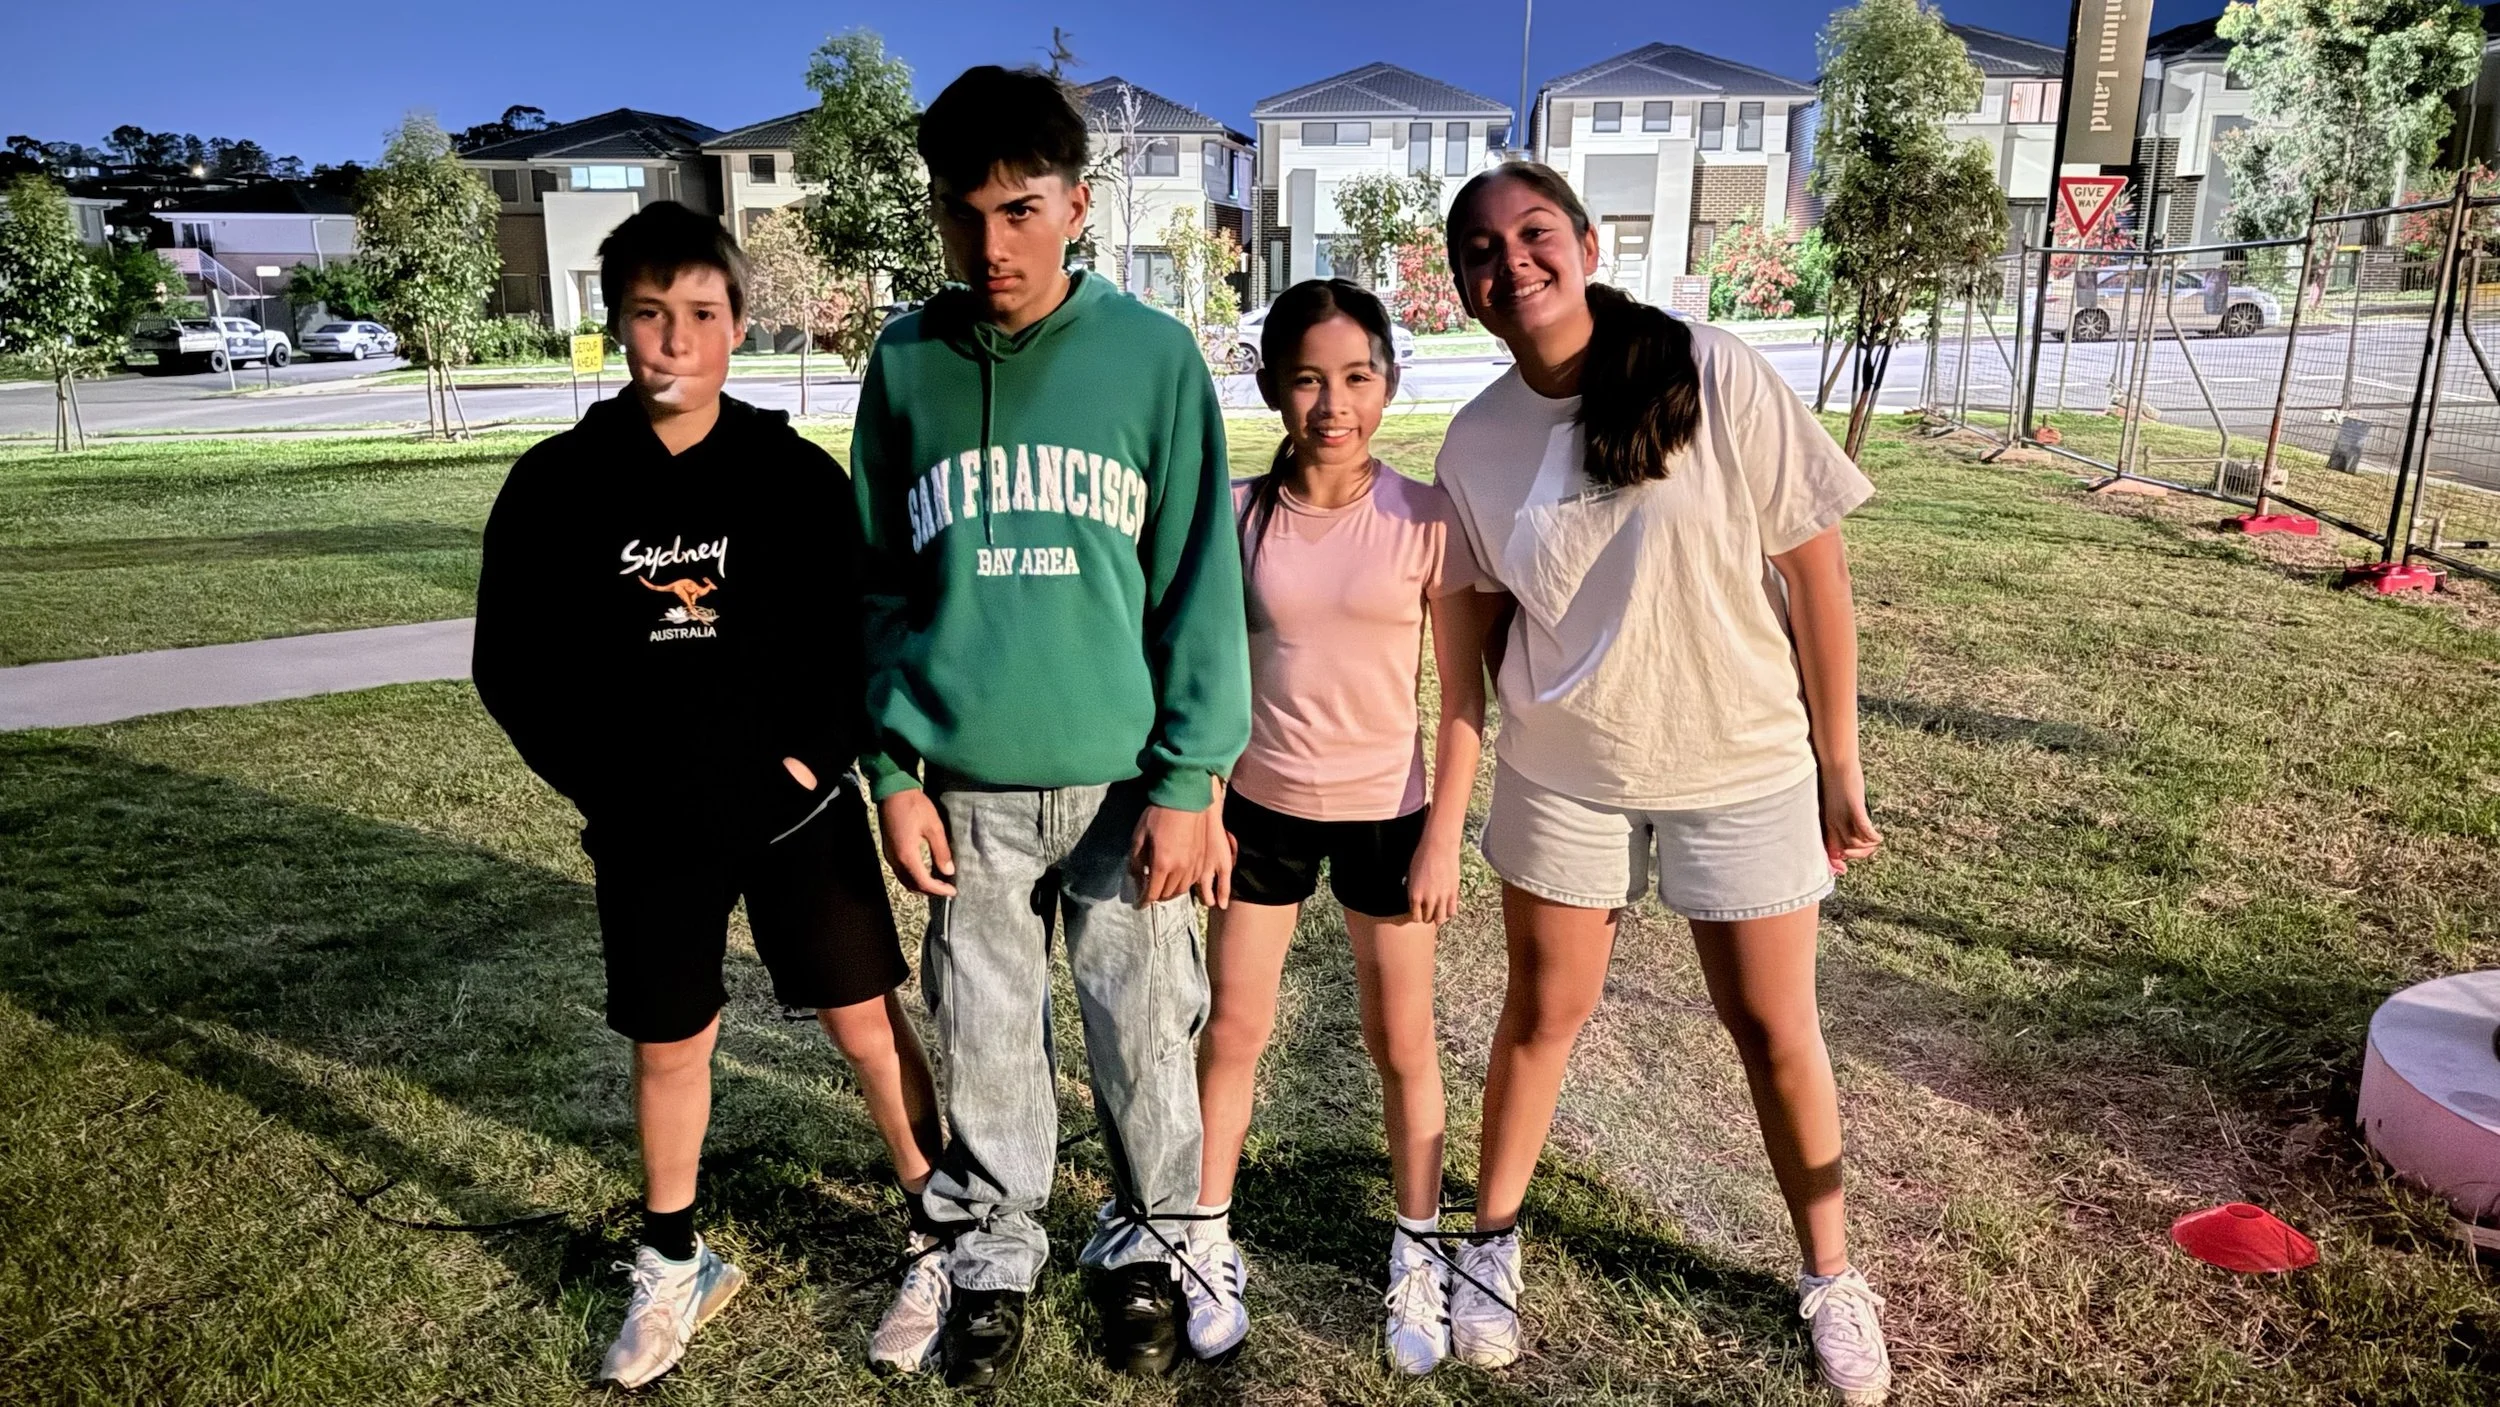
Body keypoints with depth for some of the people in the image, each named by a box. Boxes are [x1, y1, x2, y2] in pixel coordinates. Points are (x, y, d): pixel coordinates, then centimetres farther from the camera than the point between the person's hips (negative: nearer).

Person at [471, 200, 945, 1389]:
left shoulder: (798, 476, -5)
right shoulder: (557, 484, -3)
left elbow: (864, 642, -1)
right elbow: (514, 666, 2)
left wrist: (807, 763, -13)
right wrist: (609, 788, -5)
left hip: (798, 812, -1)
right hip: (648, 831, 1)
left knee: (867, 1021, 5)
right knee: (668, 1043, 14)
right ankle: (673, 1267, 35)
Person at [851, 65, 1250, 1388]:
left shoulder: (1155, 356, -5)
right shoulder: (904, 365, 2)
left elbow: (1199, 579, -4)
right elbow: (881, 584, 6)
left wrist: (1187, 781, -8)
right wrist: (894, 770, 1)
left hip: (1124, 779, -1)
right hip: (964, 787, 2)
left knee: (1145, 1036, 11)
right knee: (985, 1041, 14)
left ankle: (1147, 1243, 35)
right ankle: (990, 1249, 37)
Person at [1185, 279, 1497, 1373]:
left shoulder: (1426, 520, -10)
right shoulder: (1236, 516, -5)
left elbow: (1464, 694, -5)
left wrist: (1443, 836, -7)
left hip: (1387, 812, -1)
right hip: (1261, 805, 2)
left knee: (1401, 1042, 11)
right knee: (1234, 1028, 10)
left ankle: (1417, 1256, 30)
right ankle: (1211, 1243, 29)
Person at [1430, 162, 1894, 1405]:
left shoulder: (1716, 374, -15)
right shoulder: (1475, 442, -6)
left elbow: (1814, 574, -10)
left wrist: (1838, 765, -7)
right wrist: (1478, 783, 7)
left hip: (1743, 766, -1)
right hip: (1563, 774, 2)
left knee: (1774, 1029, 9)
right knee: (1544, 1013, 13)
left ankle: (1828, 1274, 33)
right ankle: (1493, 1238, 35)